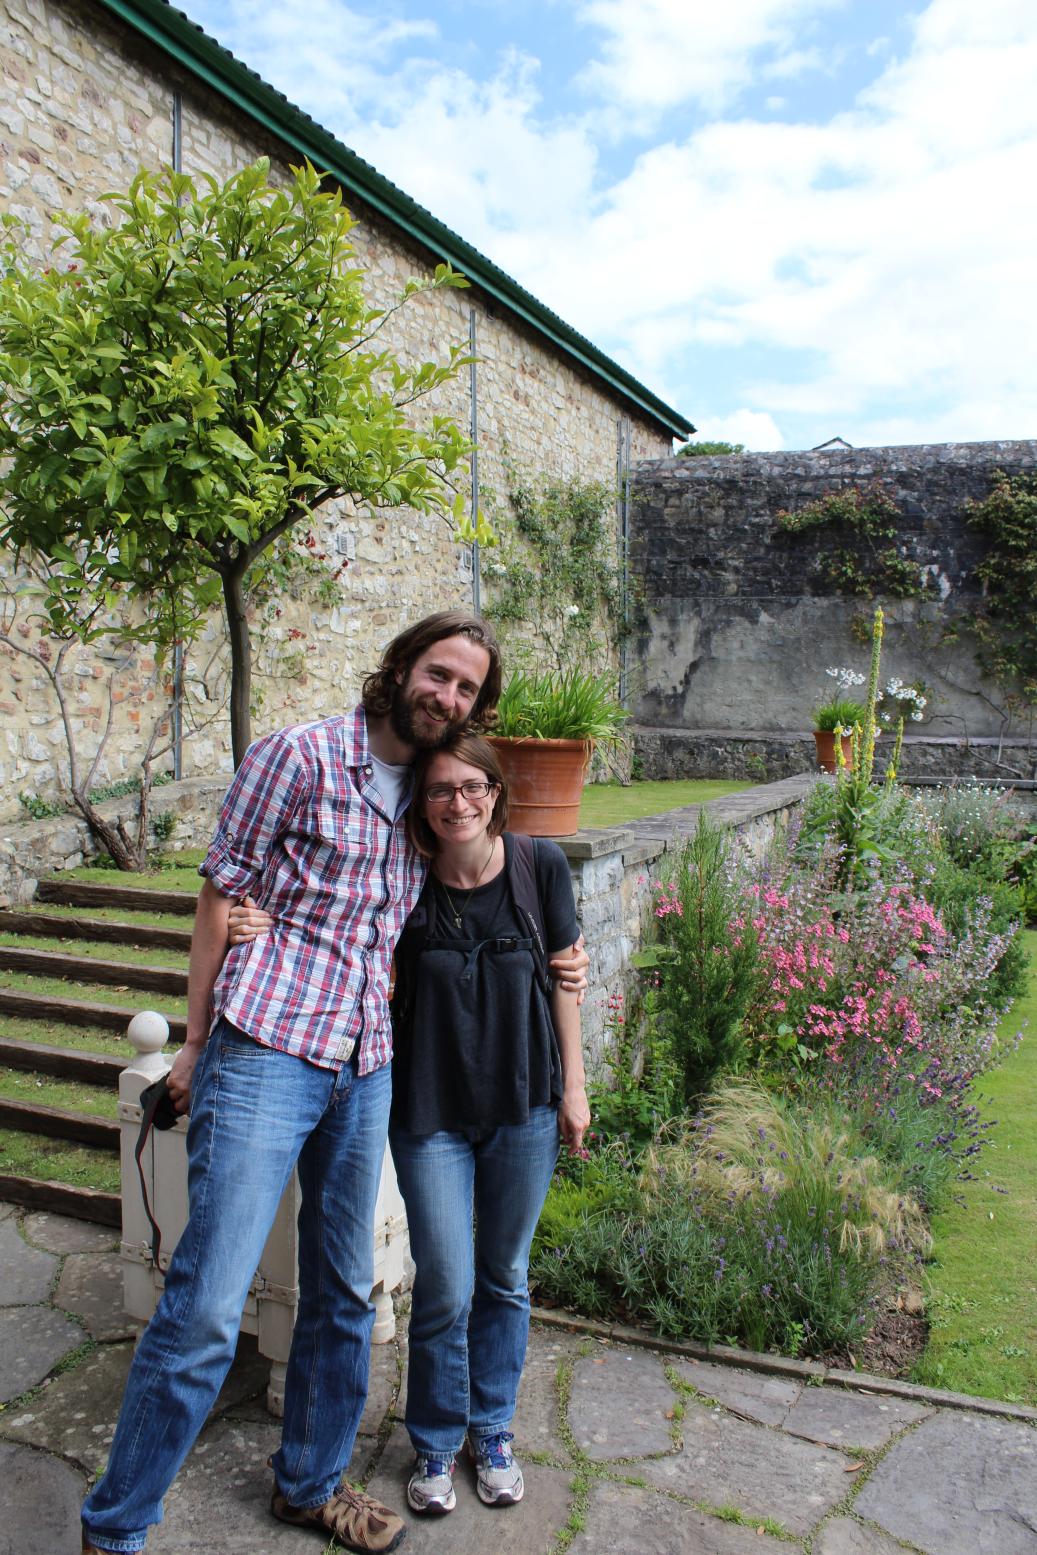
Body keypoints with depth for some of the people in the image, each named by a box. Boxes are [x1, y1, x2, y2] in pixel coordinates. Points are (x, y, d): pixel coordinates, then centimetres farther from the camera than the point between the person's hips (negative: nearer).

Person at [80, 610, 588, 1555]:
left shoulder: (425, 793, 13)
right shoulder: (299, 756, -5)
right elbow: (223, 895, -3)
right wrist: (197, 1043, -2)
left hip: (365, 1068, 6)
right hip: (266, 1054, -6)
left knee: (345, 1292, 16)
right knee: (208, 1304, -5)